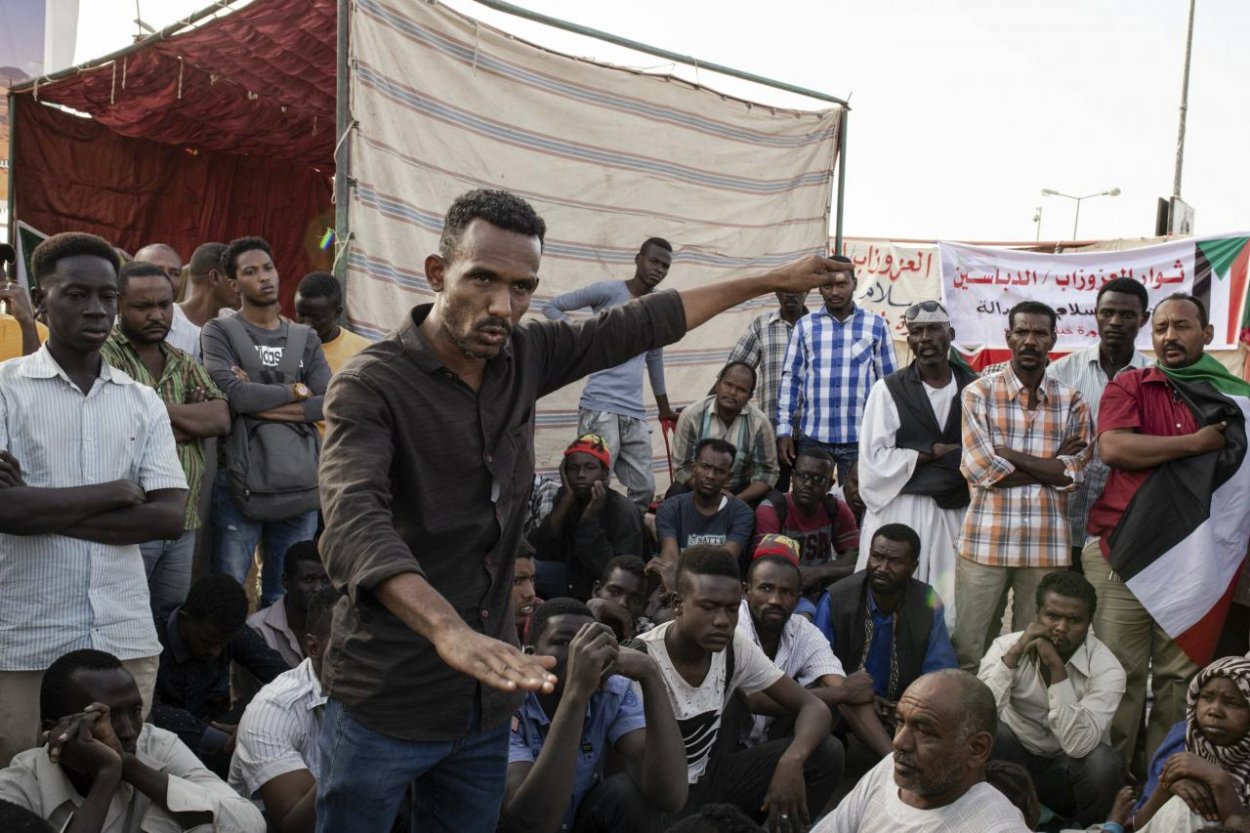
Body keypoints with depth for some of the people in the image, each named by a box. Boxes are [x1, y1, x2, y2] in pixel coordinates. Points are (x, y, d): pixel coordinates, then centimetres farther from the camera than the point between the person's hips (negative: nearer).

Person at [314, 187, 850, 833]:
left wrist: (772, 281, 18)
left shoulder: (525, 356, 0)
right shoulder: (371, 385, -18)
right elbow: (355, 524, -34)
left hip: (488, 695, 6)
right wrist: (449, 630, -50)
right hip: (387, 701, -5)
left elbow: (636, 326, 12)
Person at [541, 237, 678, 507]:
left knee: (645, 488, 6)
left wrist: (664, 409, 32)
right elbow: (552, 306, 2)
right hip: (601, 408, -6)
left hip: (635, 414, 6)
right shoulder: (608, 291, -2)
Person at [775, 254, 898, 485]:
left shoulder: (876, 325, 5)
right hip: (812, 436, 1)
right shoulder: (805, 326, 6)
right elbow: (791, 378, 7)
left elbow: (889, 382, 7)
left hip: (860, 439, -1)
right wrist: (784, 430, 0)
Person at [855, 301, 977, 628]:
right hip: (901, 512, -2)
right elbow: (874, 460, -8)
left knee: (955, 611, 1)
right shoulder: (889, 390, -1)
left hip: (958, 515, 2)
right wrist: (932, 453, -8)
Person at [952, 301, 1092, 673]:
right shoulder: (979, 393, 2)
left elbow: (1070, 475, -4)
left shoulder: (1072, 401, 8)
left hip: (1048, 547, 2)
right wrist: (1048, 465, -6)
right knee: (968, 652, 3)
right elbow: (982, 471, -8)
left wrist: (1006, 454, -8)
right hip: (985, 543, -2)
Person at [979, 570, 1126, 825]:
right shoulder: (1006, 645, -13)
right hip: (1015, 756, 1)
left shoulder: (1107, 668, -17)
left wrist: (1056, 667, -35)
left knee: (1103, 763, -32)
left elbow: (1078, 745, -31)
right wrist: (1014, 654, -32)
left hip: (1066, 768, 0)